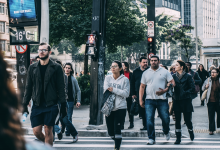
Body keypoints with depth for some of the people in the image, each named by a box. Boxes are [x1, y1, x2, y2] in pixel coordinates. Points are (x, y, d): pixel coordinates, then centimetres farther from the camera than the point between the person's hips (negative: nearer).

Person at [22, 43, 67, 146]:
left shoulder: (56, 67, 1)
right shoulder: (32, 68, 10)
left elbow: (61, 88, 0)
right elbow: (28, 87, 12)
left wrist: (63, 105, -5)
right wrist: (25, 104, 6)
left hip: (51, 105, -3)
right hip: (37, 105, 3)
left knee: (48, 130, -3)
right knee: (36, 131, 1)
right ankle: (47, 144, 27)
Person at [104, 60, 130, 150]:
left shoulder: (125, 79, -1)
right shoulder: (108, 78, 7)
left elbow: (126, 93, -10)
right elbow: (106, 90, -5)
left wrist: (114, 90, -14)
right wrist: (119, 92, -14)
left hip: (120, 108, -4)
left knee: (117, 129, -12)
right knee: (110, 131, 10)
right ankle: (117, 141, 38)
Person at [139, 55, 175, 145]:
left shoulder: (164, 72, 6)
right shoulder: (146, 73, 12)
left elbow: (172, 83, 1)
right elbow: (142, 87, 12)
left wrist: (165, 90, -15)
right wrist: (140, 100, 4)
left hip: (162, 99, -1)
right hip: (149, 100, 1)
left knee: (165, 118, 3)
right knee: (149, 120, -5)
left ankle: (166, 132, 33)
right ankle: (151, 138, 4)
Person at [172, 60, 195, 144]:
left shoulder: (188, 76, -3)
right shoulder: (174, 76, 7)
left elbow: (192, 88, -3)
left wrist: (185, 93, -13)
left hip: (186, 100, -3)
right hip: (176, 100, 3)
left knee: (187, 119, 2)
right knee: (177, 120, 2)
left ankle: (191, 132, 31)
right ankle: (178, 138, 8)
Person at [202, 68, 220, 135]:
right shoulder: (208, 80, 2)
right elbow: (203, 89, 12)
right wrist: (206, 87, -8)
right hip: (210, 101, 0)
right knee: (211, 116, 1)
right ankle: (211, 129, 7)